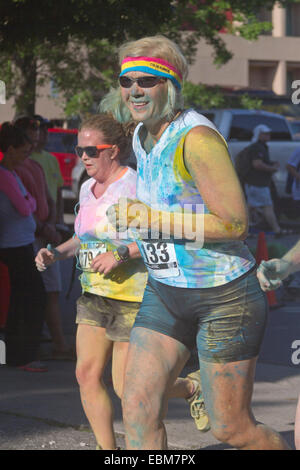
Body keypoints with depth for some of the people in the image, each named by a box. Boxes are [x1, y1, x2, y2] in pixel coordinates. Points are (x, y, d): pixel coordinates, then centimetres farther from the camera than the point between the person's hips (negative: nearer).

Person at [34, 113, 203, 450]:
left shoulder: (136, 185, -14)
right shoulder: (88, 188, 11)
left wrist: (121, 254, -28)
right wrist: (55, 253, 7)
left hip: (133, 299, -8)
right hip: (94, 296, 8)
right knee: (87, 375, -1)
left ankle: (191, 387, 22)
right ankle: (107, 450, 8)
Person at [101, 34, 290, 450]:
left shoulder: (196, 138, -19)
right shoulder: (143, 136, 8)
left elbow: (235, 223, -24)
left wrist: (153, 219, -21)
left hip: (225, 296, -8)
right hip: (164, 292, 8)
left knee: (230, 428, 1)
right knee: (139, 410, -5)